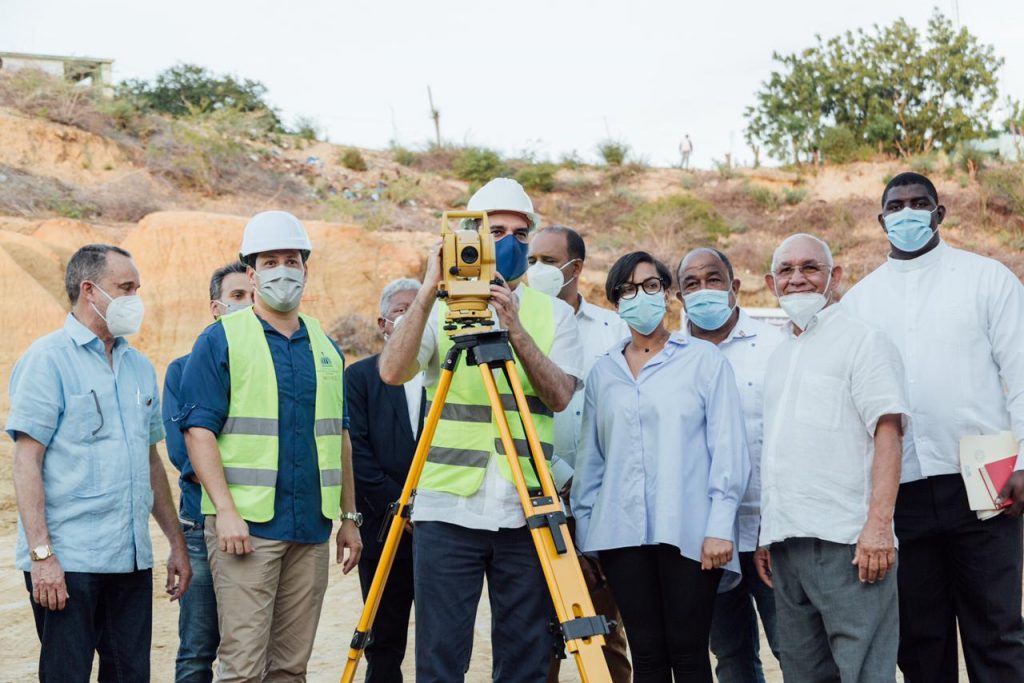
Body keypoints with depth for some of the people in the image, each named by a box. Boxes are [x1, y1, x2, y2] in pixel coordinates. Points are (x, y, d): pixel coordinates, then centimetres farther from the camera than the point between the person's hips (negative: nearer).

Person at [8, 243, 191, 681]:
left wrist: (177, 543, 18)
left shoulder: (139, 366, 15)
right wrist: (41, 554, -18)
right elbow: (27, 461, -11)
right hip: (67, 561, -6)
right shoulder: (48, 359, -5)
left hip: (132, 559, 6)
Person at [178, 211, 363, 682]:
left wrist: (349, 516, 14)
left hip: (312, 525, 5)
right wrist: (226, 511, -16)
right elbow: (198, 431, -8)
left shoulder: (325, 346, 15)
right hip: (246, 524, -5)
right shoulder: (221, 339, -1)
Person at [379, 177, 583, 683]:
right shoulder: (441, 309, 6)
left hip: (525, 513, 1)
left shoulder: (554, 314, 9)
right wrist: (428, 292, -19)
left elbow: (560, 395, -7)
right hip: (448, 510, -1)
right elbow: (393, 372, -12)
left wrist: (515, 329, -18)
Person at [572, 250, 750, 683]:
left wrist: (720, 526, -9)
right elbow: (591, 459, 15)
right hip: (623, 533, 3)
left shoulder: (704, 359, 3)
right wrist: (583, 530, 11)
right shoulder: (602, 372, 14)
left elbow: (728, 449, -2)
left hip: (688, 532, -3)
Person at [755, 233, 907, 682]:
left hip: (847, 543, -7)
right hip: (787, 542, 7)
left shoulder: (862, 340, -2)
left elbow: (887, 434, -10)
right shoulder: (780, 355, 20)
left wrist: (878, 526, -19)